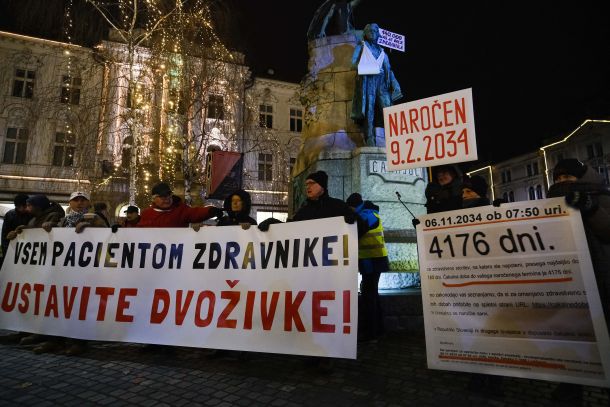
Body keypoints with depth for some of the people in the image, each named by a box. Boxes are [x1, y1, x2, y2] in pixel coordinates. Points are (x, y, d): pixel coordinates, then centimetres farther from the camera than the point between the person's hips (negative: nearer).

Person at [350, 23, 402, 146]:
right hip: (367, 79, -3)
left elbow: (387, 68, 21)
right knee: (369, 108, -15)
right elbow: (354, 62, 6)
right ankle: (370, 140, -20)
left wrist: (393, 83, 6)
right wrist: (366, 67, -10)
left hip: (381, 80, 3)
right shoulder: (361, 46, 19)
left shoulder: (381, 50, 29)